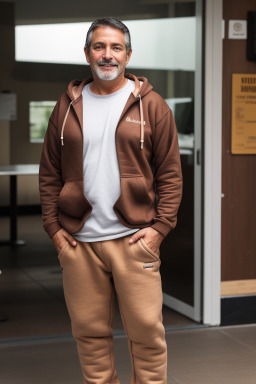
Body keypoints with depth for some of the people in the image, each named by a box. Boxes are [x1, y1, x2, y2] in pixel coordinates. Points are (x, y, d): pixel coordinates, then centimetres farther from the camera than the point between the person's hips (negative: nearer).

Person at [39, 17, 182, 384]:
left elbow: (170, 173, 1)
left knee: (147, 330, 1)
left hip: (134, 238, -2)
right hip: (77, 241, 2)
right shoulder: (67, 106, 10)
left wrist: (160, 226, -8)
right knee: (89, 331, 9)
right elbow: (49, 173, 10)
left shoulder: (151, 105, 3)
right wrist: (53, 226, 2)